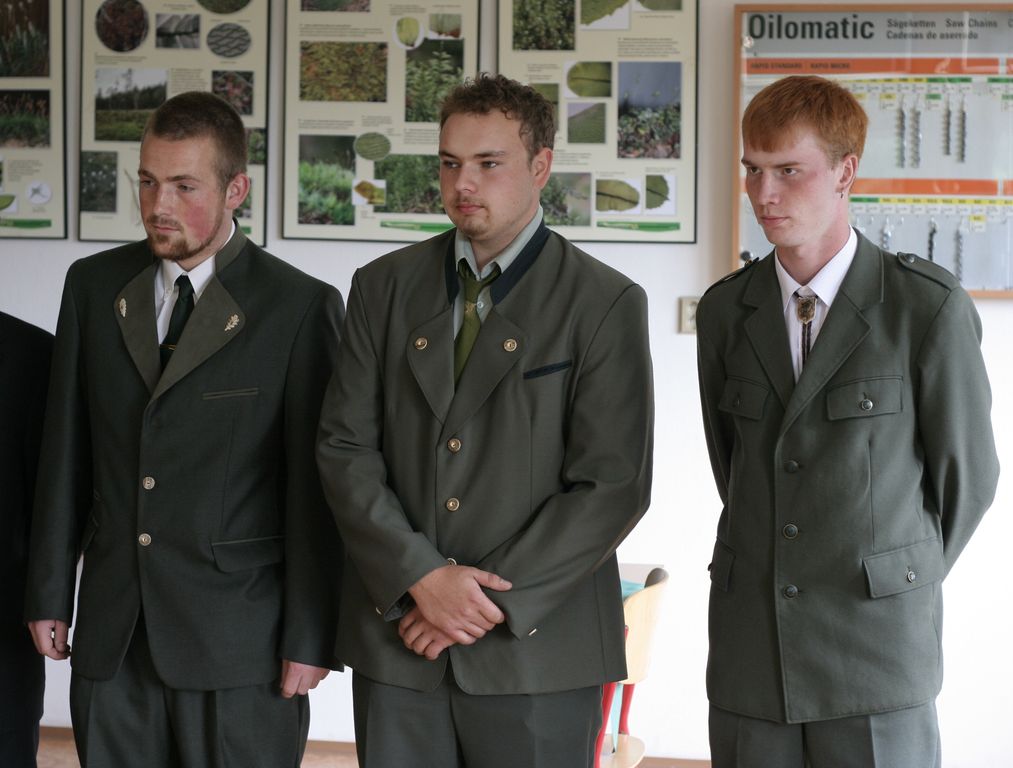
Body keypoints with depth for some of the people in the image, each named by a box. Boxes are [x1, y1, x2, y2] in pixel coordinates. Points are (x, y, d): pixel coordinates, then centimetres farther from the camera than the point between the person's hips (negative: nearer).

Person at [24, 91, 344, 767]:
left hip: (238, 635, -4)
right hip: (112, 633, 4)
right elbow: (66, 450, 11)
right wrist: (50, 592, 10)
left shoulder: (301, 307, -5)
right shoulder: (93, 285, 8)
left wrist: (310, 639, -7)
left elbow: (315, 488, -6)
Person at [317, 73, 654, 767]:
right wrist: (421, 577, -10)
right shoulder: (383, 287, 8)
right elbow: (345, 448, 2)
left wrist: (494, 598, -12)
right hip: (396, 645, 3)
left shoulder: (607, 304, -2)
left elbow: (613, 486, -8)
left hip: (536, 650, -2)